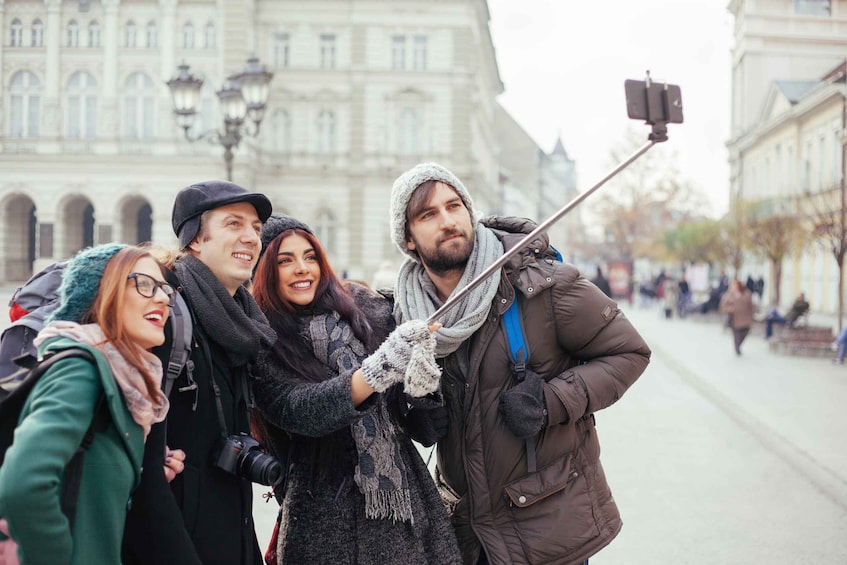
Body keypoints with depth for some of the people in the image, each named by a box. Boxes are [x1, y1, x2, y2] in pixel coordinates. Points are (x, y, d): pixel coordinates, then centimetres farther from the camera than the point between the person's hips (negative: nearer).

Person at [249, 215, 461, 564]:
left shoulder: (363, 305, 3)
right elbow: (300, 411, -22)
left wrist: (420, 383, -22)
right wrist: (380, 368, -35)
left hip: (404, 492, 3)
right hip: (327, 514, -3)